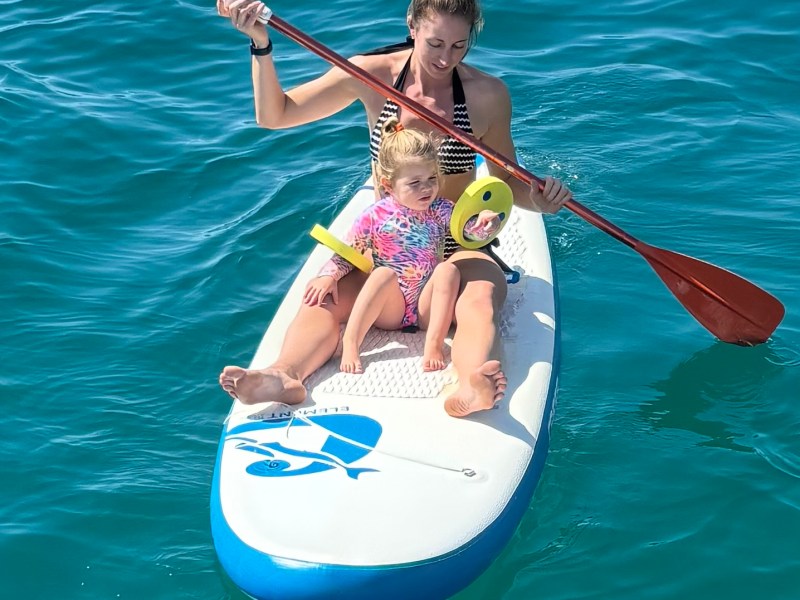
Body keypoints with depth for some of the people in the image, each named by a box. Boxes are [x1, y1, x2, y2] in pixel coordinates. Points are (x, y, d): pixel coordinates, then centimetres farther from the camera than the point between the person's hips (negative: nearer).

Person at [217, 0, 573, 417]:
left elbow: (507, 184, 7)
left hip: (458, 249, -1)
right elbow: (273, 115, -1)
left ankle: (470, 388, -64)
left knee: (481, 297, -36)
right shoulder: (372, 75, -3)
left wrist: (536, 200, -16)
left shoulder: (488, 95, -4)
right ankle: (284, 375, -57)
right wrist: (260, 43, -16)